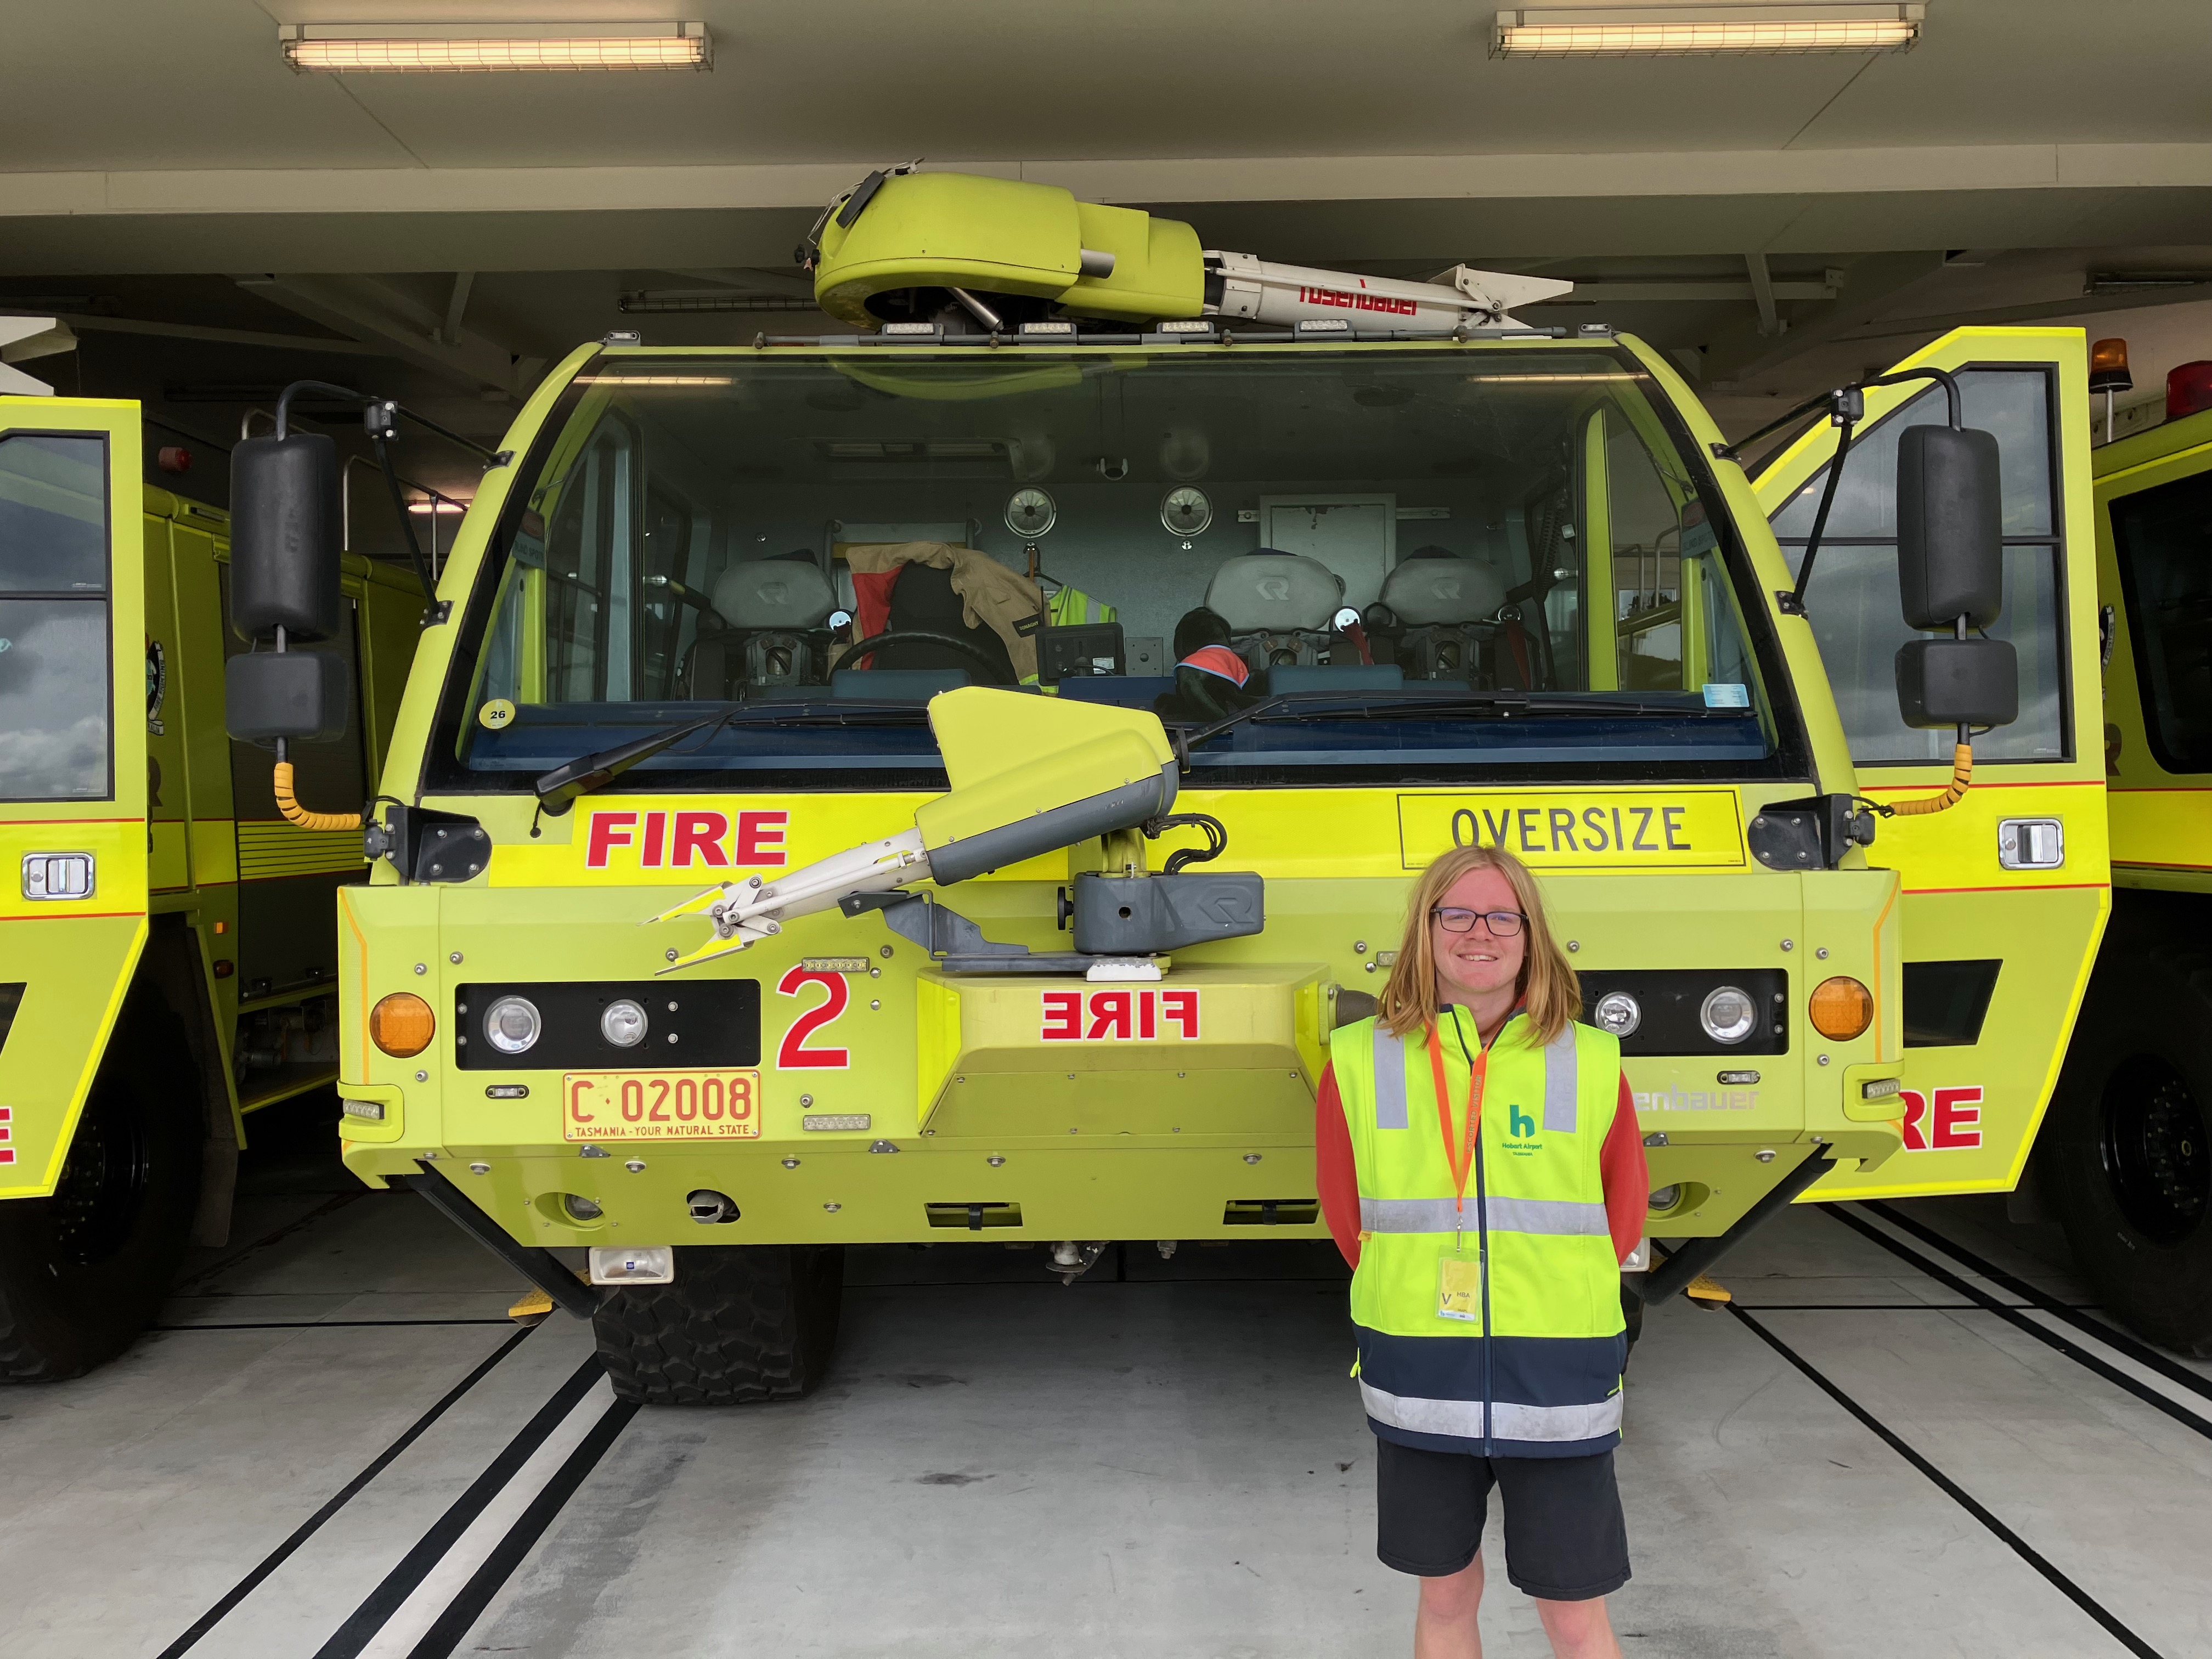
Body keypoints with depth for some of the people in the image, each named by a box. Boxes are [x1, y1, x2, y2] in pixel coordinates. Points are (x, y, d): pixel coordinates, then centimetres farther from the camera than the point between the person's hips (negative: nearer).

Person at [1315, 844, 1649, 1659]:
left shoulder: (1591, 1064, -2)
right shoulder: (1361, 1060, -2)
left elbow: (1623, 1216, 7)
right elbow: (1348, 1219, 7)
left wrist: (1561, 1314, 4)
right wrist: (1407, 1296, 3)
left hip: (1557, 1379, -1)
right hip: (1418, 1375, 1)